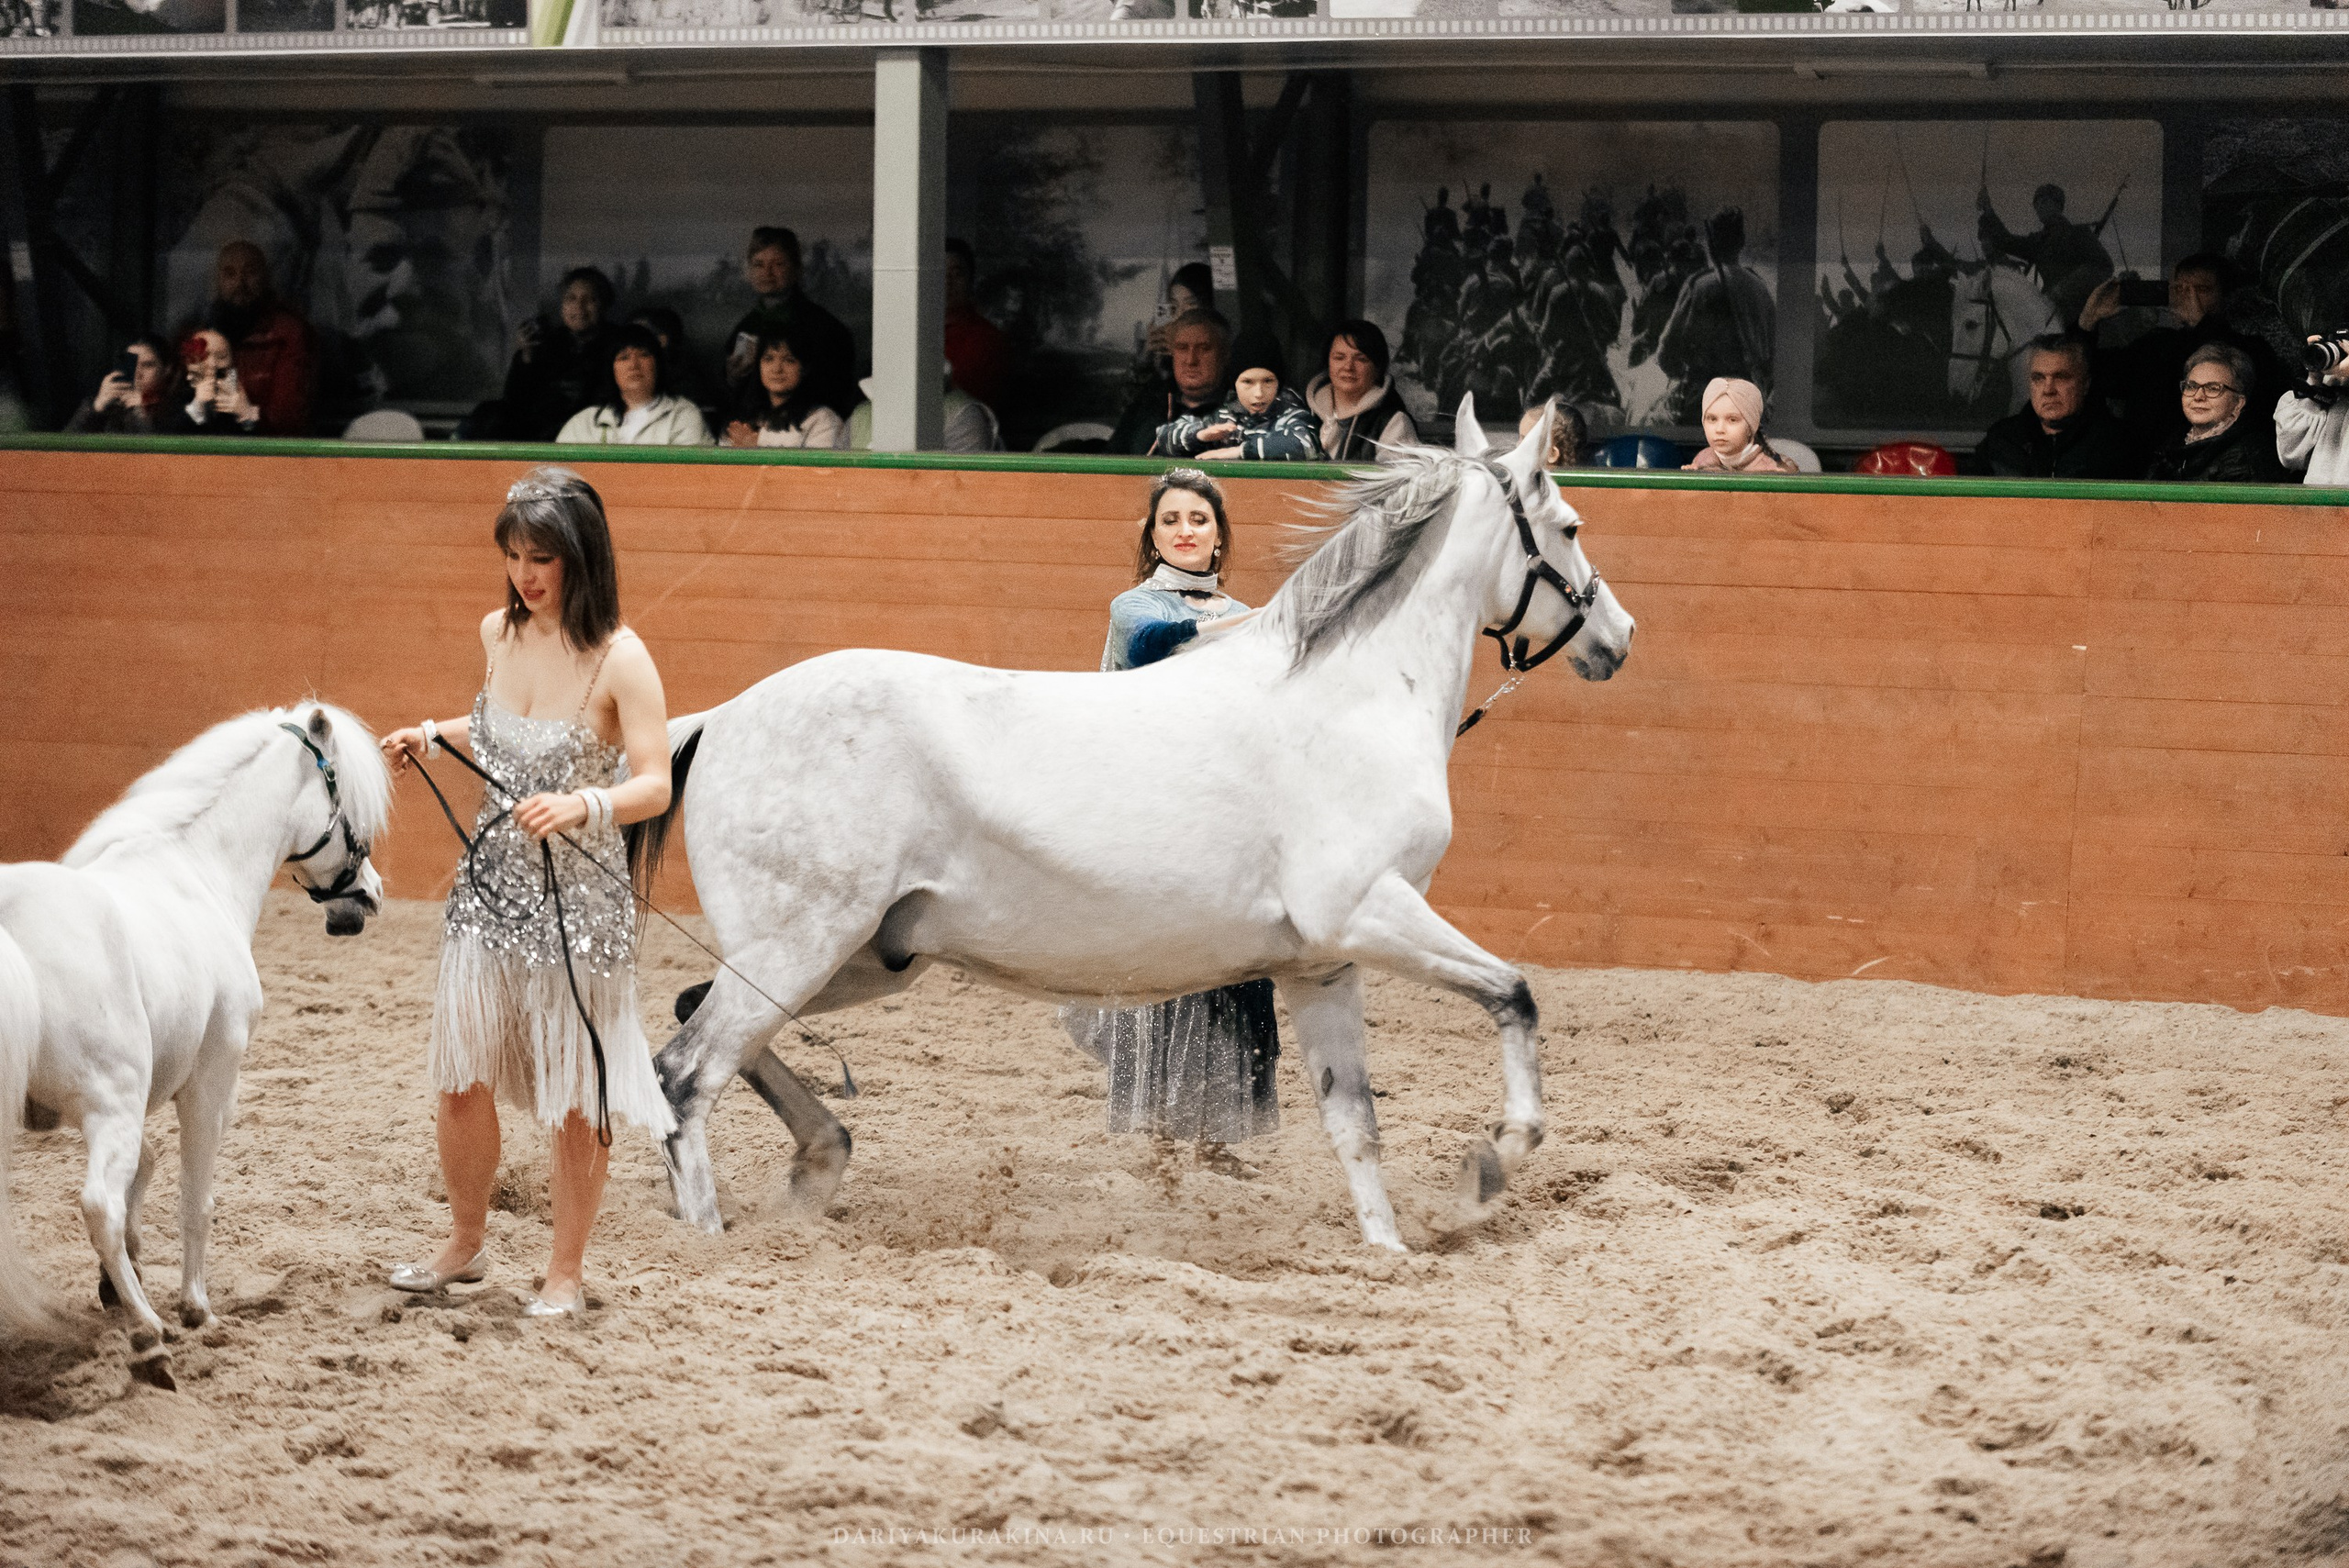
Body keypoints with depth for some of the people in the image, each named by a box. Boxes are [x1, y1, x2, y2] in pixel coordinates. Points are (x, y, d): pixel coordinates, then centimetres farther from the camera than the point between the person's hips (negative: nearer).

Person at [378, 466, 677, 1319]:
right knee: (461, 1079, 12)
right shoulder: (499, 633, 2)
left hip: (578, 901, -6)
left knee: (572, 1096, 6)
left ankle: (567, 1271, 21)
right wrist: (432, 736, 9)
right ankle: (465, 1244, 33)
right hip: (489, 887, 6)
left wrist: (581, 806, -37)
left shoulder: (620, 660, -17)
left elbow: (655, 785, -21)